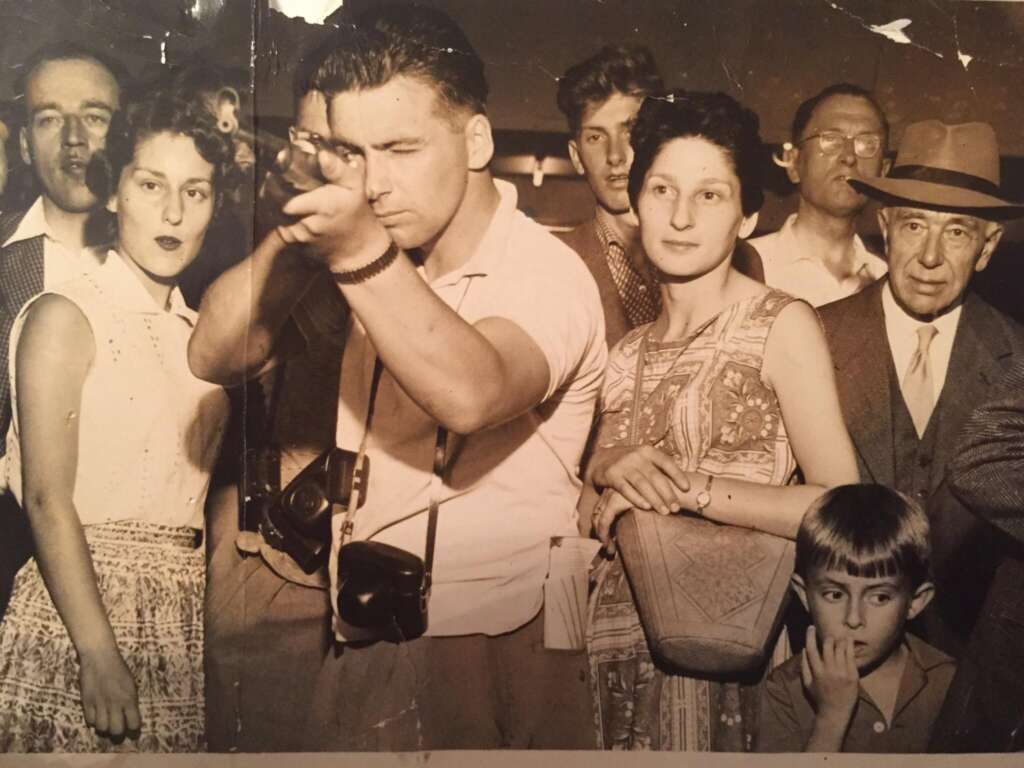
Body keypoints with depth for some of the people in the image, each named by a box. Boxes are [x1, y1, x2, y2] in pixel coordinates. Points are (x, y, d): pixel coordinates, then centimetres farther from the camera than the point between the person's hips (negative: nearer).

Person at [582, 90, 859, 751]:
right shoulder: (630, 348, 10)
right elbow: (590, 512, 12)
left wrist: (686, 486, -17)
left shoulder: (783, 324, -7)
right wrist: (610, 469, -9)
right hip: (624, 639, 5)